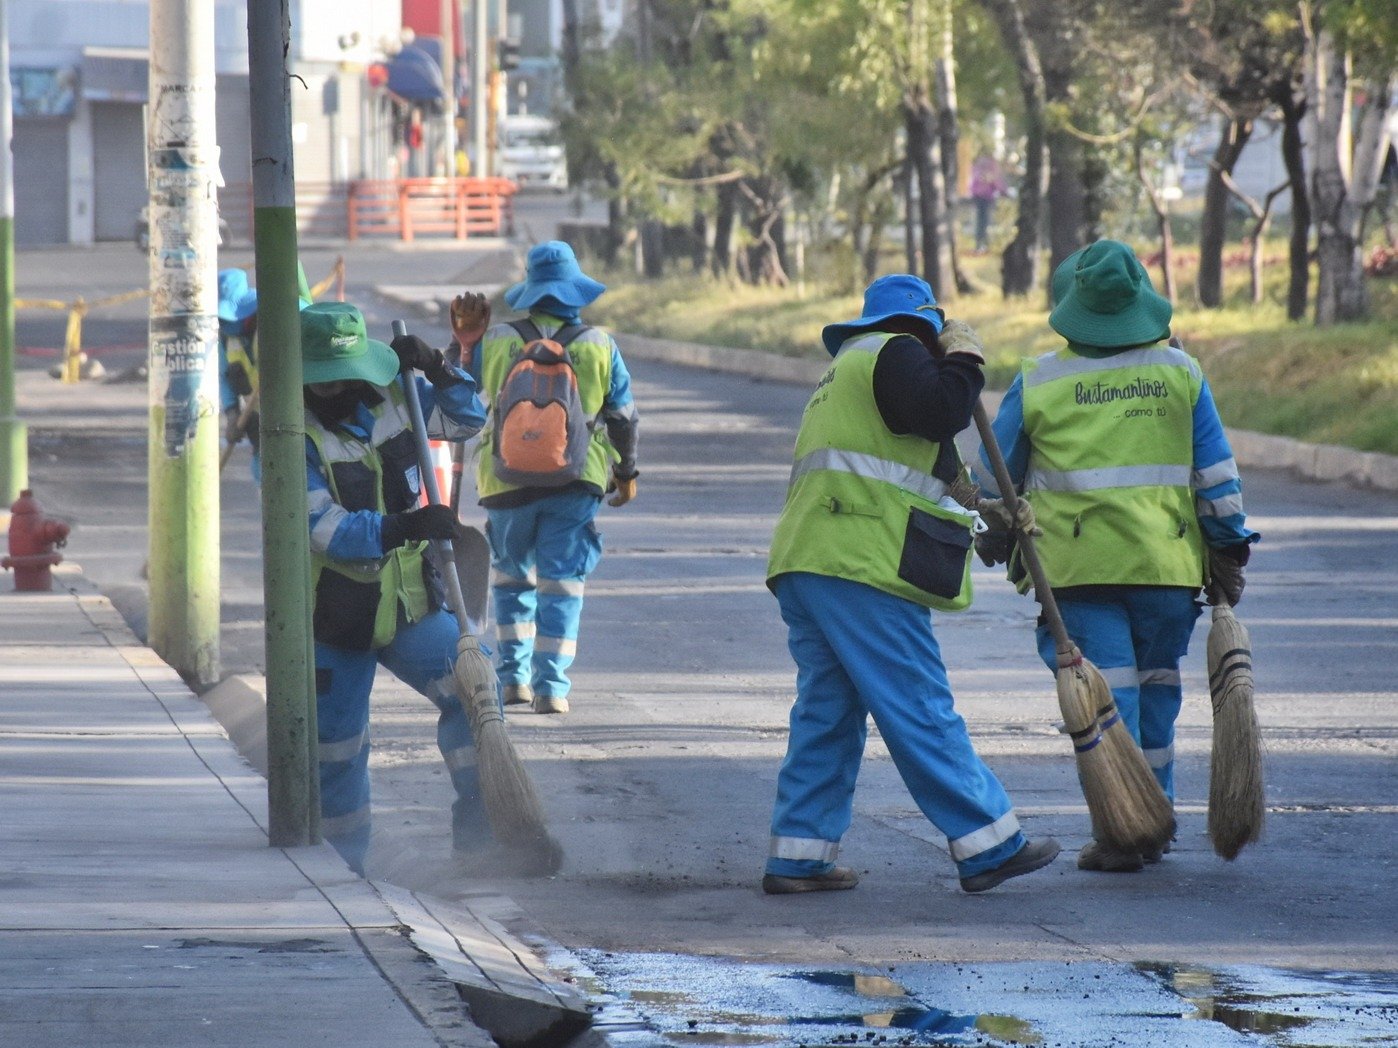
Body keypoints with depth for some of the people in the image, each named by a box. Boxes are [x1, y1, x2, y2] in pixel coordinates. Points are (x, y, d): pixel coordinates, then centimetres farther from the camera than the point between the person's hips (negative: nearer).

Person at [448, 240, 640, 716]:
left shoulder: (494, 342, -2)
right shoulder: (599, 346, -1)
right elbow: (622, 416, 7)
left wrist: (463, 342, 22)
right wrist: (626, 472, 20)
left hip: (507, 480, 1)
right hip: (575, 481, -1)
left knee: (511, 575, 19)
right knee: (561, 582, 2)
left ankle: (513, 674, 18)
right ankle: (551, 684, -6)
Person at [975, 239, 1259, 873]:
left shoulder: (1038, 383, 1)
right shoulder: (1180, 373, 5)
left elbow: (995, 477, 9)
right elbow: (1216, 473, 6)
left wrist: (993, 538, 27)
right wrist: (1228, 550, 14)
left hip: (1078, 566, -2)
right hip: (1168, 562, 2)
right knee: (1156, 691, 16)